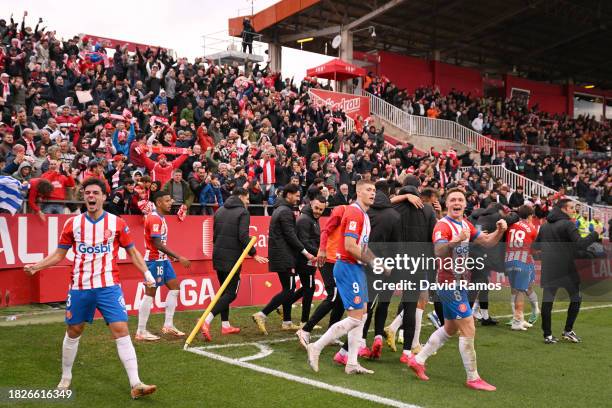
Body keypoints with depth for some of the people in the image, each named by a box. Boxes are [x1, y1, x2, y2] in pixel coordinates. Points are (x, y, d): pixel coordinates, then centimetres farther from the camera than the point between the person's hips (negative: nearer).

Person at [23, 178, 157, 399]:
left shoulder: (117, 223, -1)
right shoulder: (73, 223, 3)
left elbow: (132, 251, 8)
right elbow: (59, 254, 10)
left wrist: (146, 273, -2)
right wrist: (35, 266, -3)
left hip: (108, 287, -2)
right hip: (79, 288, 2)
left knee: (121, 331, -10)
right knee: (73, 332, 13)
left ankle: (136, 384, -10)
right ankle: (66, 378, 35)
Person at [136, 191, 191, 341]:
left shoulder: (160, 217, 13)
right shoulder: (154, 219, -17)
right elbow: (158, 244, -24)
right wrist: (179, 258, -23)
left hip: (162, 260, 10)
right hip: (154, 260, -10)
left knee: (175, 287, 10)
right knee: (150, 294, -4)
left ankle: (168, 325, 15)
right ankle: (141, 332, 4)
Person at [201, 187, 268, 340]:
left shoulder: (220, 211, 13)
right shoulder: (243, 212, -8)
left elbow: (215, 235, 16)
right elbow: (243, 237, -18)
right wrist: (254, 254, -11)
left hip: (218, 257, 8)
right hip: (232, 259, -8)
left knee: (225, 291, 18)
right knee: (231, 293, -4)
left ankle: (225, 325, 21)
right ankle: (206, 321, -18)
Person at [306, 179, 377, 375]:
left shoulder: (363, 214, 16)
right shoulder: (354, 212, -15)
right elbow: (350, 246, -23)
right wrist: (373, 262, -14)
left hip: (356, 268, 10)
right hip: (348, 267, -10)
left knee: (361, 316, 10)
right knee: (355, 317, -9)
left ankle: (352, 363, 15)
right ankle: (316, 347, 0)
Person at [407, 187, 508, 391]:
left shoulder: (465, 224, 9)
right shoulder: (443, 225, -17)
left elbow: (487, 241, 12)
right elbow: (438, 251, -34)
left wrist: (499, 231, -8)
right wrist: (457, 240, -51)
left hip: (457, 283, 10)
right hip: (449, 284, -9)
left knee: (450, 328, 19)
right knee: (468, 329, -6)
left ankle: (418, 360, 28)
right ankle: (473, 378, 6)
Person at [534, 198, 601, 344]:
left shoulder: (544, 226, 13)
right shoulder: (568, 224, -9)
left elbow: (536, 246, 21)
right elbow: (580, 244, -18)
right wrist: (595, 234, -8)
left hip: (548, 269, 6)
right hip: (566, 268, -6)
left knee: (547, 300, 4)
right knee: (576, 298, 11)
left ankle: (547, 335, 5)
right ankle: (568, 330, 10)